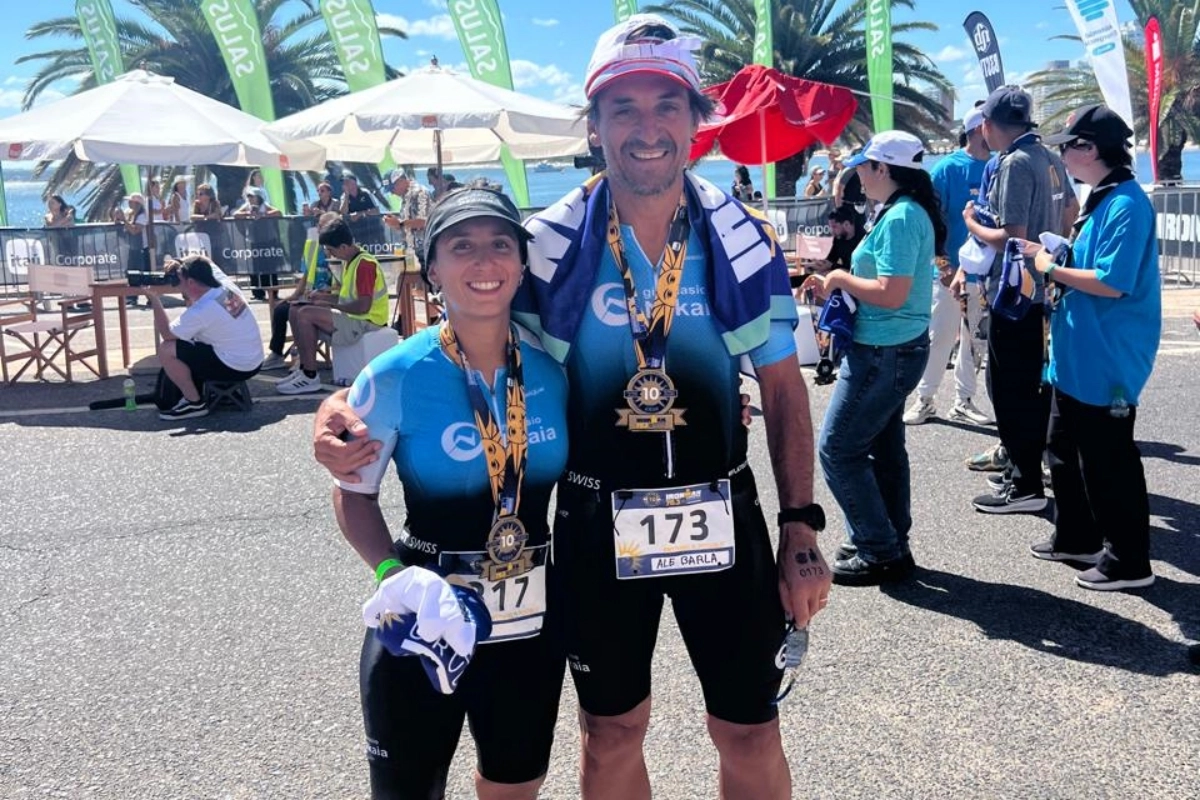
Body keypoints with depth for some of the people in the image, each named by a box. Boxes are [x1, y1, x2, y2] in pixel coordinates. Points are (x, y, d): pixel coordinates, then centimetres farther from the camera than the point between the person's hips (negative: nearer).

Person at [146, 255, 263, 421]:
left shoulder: (199, 312, -23)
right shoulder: (227, 287, 0)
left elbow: (166, 334, -9)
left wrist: (154, 300, -4)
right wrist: (181, 267, 7)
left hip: (235, 368, -9)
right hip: (254, 362, 9)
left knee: (166, 349, -6)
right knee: (188, 343, 26)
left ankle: (195, 403, 3)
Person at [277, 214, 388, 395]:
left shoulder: (364, 264, -19)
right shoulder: (350, 261, 12)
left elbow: (363, 306, -27)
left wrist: (329, 303, -15)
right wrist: (325, 297, 6)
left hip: (365, 322, -10)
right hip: (351, 317, 10)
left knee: (306, 315, -23)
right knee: (295, 312, 4)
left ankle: (310, 377, -17)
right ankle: (304, 368, 3)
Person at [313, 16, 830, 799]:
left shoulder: (745, 239, -6)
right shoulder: (548, 244, -10)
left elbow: (783, 389, 1)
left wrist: (801, 528, -4)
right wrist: (351, 405, -20)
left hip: (722, 519, 1)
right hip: (597, 524, 0)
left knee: (751, 733, 13)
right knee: (612, 731, 18)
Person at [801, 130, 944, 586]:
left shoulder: (900, 218, -20)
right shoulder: (908, 212, 10)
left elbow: (891, 294, -27)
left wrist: (841, 277, -13)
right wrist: (837, 286, 8)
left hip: (884, 353, -10)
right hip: (893, 348, 10)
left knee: (838, 449, -2)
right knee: (883, 448, 16)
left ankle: (879, 553, 5)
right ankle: (891, 545, 26)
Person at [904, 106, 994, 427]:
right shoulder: (949, 168, -7)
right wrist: (944, 264, -15)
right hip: (952, 270, -4)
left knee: (975, 339, 10)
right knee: (940, 337, 2)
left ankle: (963, 403, 20)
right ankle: (924, 400, 13)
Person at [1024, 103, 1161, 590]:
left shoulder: (1126, 205, -20)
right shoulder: (1100, 199, 11)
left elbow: (1113, 283, -26)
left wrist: (1052, 269, -15)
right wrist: (1052, 259, 6)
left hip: (1107, 363, -10)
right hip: (1077, 358, 10)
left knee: (1107, 463, 0)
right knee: (1066, 452, 20)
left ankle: (1128, 562, 13)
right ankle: (1076, 538, 35)